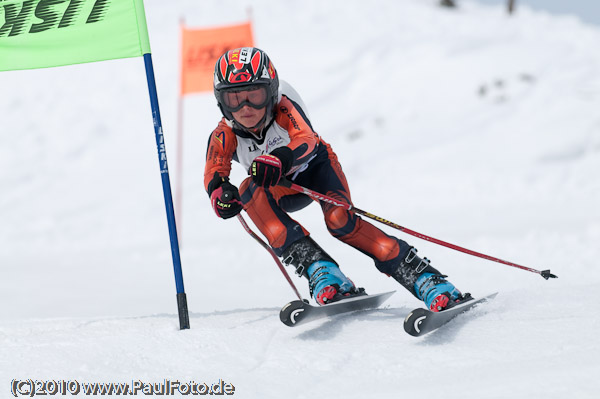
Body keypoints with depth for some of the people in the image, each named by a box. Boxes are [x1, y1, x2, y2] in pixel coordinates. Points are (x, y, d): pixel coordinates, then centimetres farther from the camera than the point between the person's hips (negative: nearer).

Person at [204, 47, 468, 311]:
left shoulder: (284, 108, -32)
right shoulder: (224, 137, -24)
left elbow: (306, 140, -49)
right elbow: (213, 173, -34)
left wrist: (281, 159, -71)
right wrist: (219, 193, -59)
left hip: (316, 165, -3)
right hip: (285, 189, 3)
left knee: (338, 219, -31)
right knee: (251, 191, -31)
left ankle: (426, 280, -30)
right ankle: (321, 271, -39)